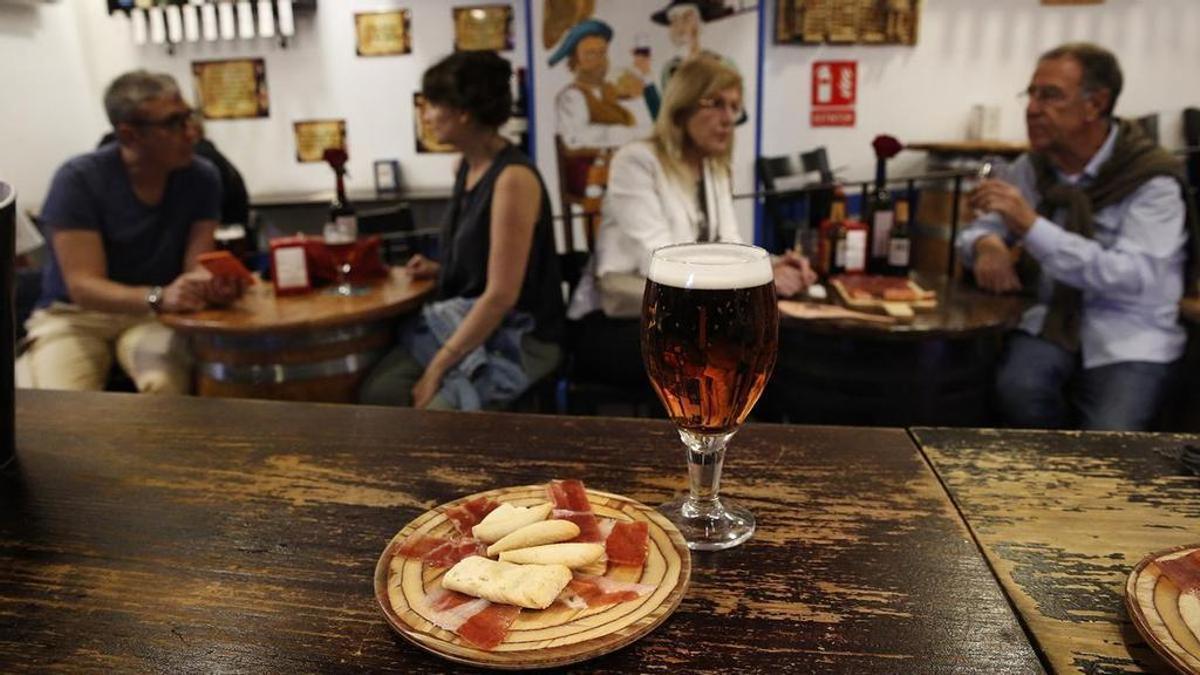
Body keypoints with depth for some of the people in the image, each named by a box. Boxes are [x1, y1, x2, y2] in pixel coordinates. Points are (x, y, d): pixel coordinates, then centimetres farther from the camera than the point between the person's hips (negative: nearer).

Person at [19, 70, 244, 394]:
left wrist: (213, 282, -36)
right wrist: (159, 297, -41)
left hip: (155, 316, 2)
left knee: (166, 386, -31)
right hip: (75, 314, -1)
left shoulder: (201, 177, -6)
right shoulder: (78, 179, -15)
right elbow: (83, 286, -21)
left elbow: (195, 266, -10)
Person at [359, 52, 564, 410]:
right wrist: (438, 270, 4)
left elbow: (501, 295, -22)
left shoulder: (513, 177, -20)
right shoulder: (468, 166, 8)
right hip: (463, 321, 8)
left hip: (516, 337, -7)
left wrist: (438, 367, -19)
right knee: (377, 391, -13)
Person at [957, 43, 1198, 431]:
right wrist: (987, 243, -15)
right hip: (1052, 323, 4)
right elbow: (979, 231, 12)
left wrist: (1031, 225, -29)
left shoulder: (1152, 180, -8)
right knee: (1018, 389, -29)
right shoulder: (1032, 168, 6)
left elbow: (1132, 278, -21)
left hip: (1129, 337, -3)